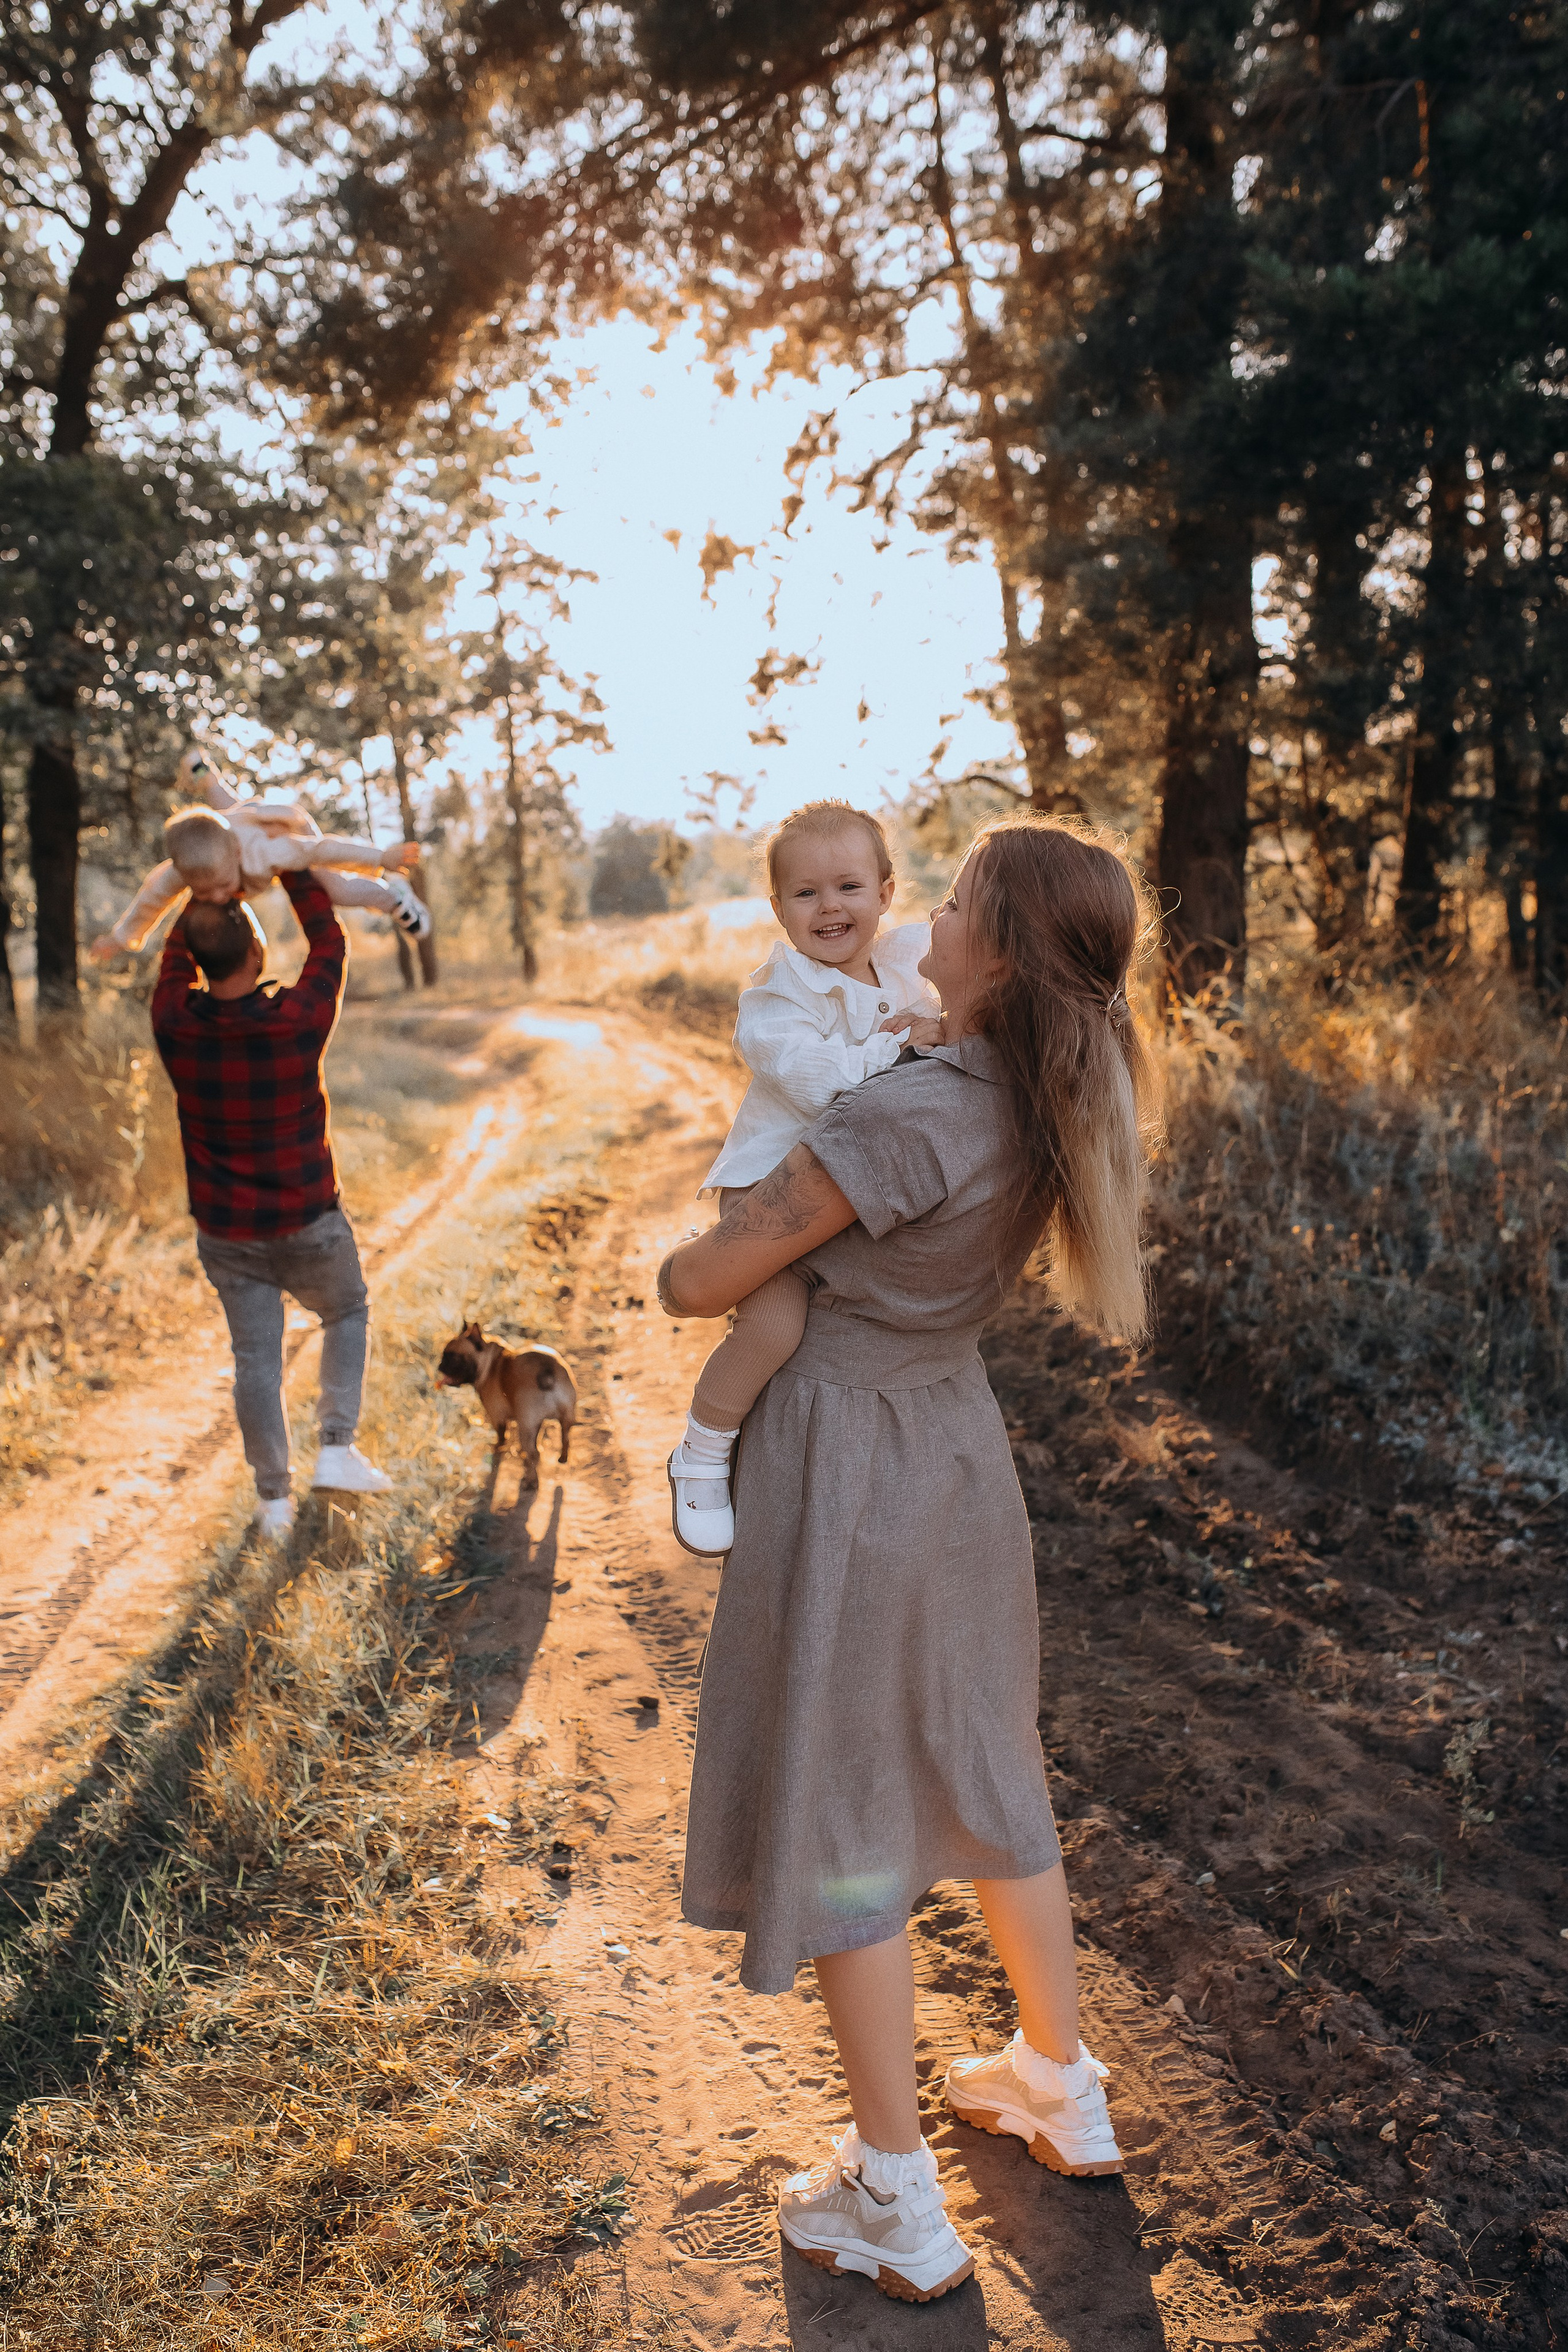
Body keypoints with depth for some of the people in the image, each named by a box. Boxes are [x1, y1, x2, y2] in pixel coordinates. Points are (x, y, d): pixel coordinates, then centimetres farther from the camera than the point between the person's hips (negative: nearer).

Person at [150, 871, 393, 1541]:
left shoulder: (175, 1026, -13)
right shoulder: (299, 1021, -21)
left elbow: (176, 953, 8)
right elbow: (329, 944, -3)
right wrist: (294, 868, 5)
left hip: (226, 1233, 3)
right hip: (308, 1222, -2)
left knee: (256, 1357, 12)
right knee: (348, 1316, 22)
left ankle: (273, 1498, 20)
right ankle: (337, 1447, 11)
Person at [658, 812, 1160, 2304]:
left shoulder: (904, 1119, -28)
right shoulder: (1054, 1105, -4)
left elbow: (699, 1284, -19)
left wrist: (677, 1271, 2)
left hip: (846, 1462, -7)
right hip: (960, 1444, 8)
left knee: (835, 1808, 8)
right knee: (984, 1765, 23)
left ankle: (898, 2210, 23)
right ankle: (1061, 2091, 42)